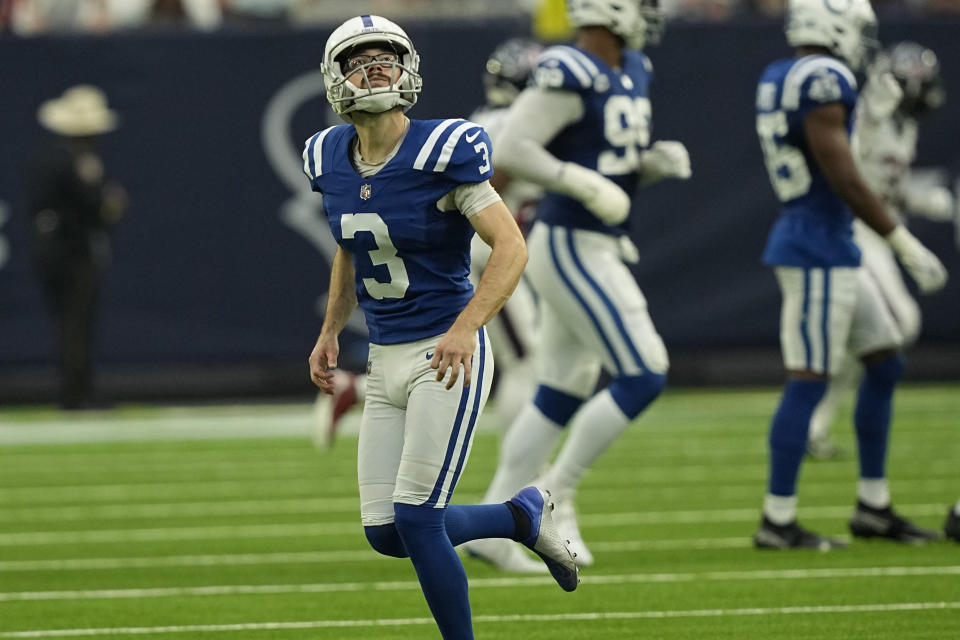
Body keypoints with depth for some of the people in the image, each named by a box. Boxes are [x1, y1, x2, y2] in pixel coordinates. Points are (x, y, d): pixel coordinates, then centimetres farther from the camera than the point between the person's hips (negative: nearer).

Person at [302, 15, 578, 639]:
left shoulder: (444, 151, -16)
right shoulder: (331, 159, 4)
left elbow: (512, 249, -20)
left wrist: (464, 330, -31)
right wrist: (330, 332, 15)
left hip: (448, 358, -7)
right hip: (385, 361, 7)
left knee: (416, 519, -13)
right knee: (385, 534, 4)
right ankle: (524, 516, 26)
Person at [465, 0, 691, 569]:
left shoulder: (633, 73, 12)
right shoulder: (569, 74, -18)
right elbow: (512, 150, -23)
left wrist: (660, 161, 1)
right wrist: (585, 186, -25)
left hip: (599, 250, 10)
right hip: (572, 249, -10)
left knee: (561, 396, 12)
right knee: (642, 378, -11)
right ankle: (554, 497, -1)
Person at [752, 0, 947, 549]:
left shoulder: (780, 79, 12)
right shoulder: (822, 82, -17)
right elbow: (845, 180, -20)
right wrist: (907, 245, -15)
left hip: (833, 251, 10)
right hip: (817, 251, -10)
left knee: (886, 363, 15)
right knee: (809, 381, -5)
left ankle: (873, 507, 19)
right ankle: (778, 522, -1)